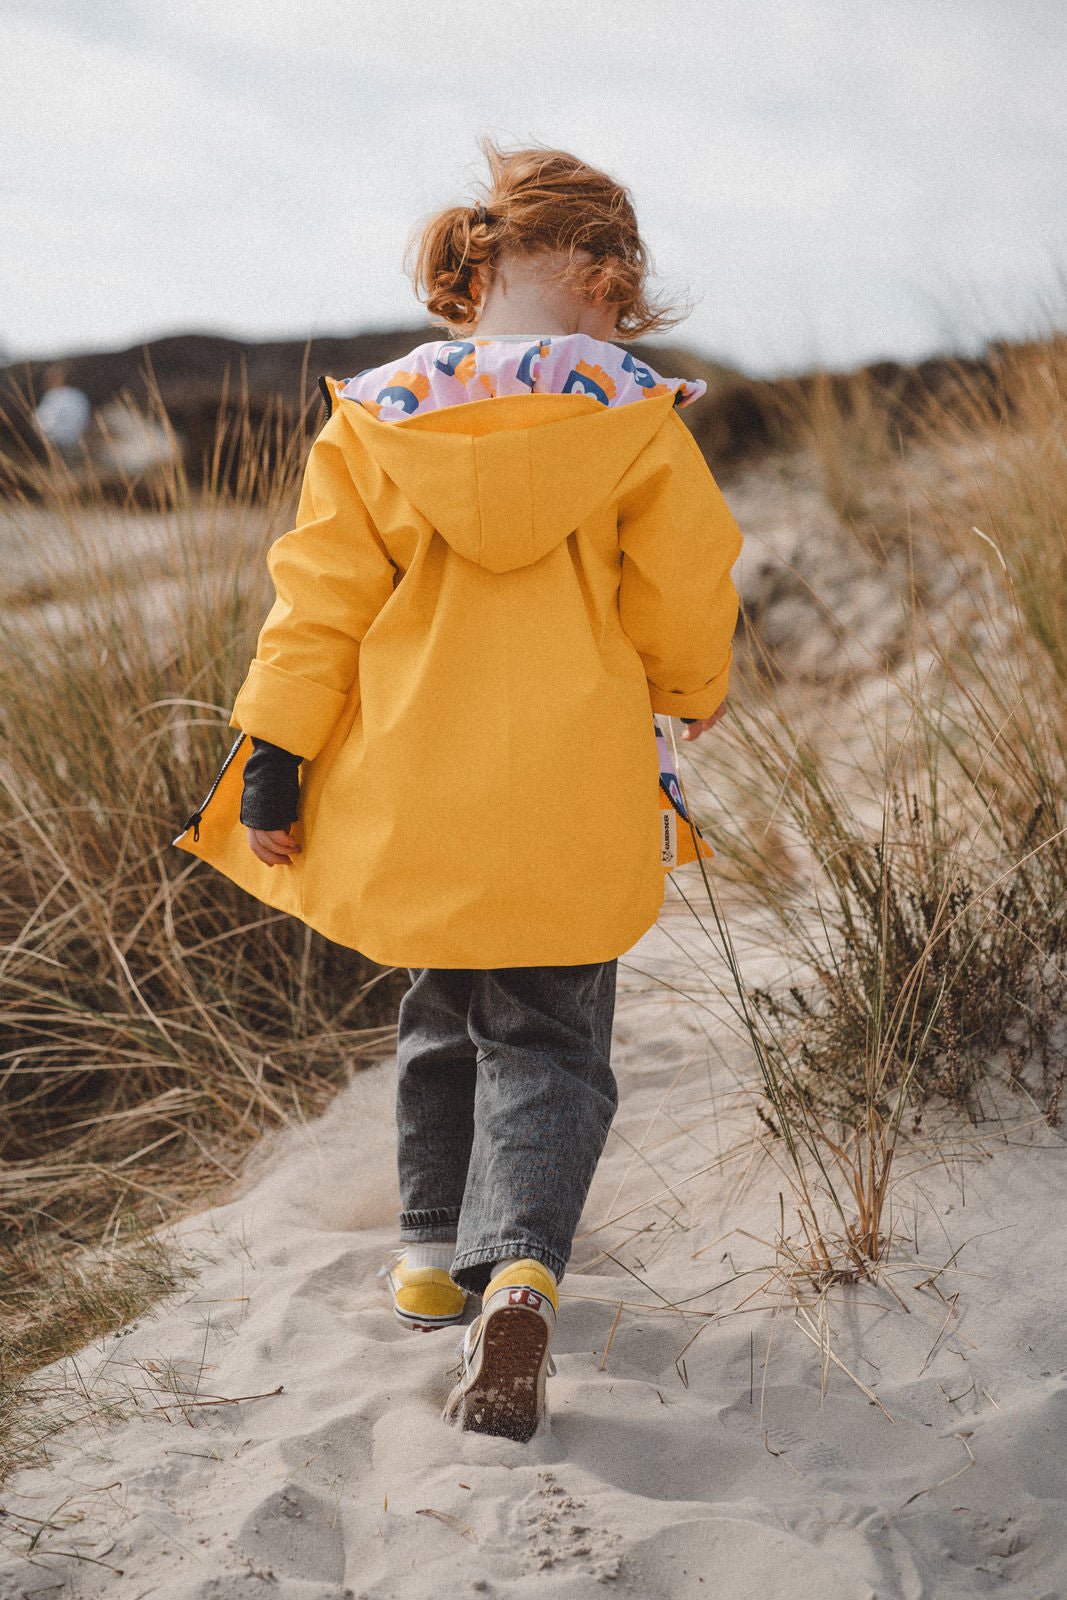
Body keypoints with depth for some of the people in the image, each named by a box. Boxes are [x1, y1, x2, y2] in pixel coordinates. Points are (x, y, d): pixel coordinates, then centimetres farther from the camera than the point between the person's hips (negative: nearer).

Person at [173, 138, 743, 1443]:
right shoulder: (635, 423, -7)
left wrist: (271, 757, 3)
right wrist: (693, 694, 21)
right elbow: (682, 601, 0)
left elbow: (319, 599, -3)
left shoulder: (374, 419, -4)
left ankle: (437, 1250, 32)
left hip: (412, 800, 2)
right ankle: (520, 1271, -13)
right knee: (547, 1044, 8)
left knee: (443, 1014, 24)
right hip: (576, 809, -2)